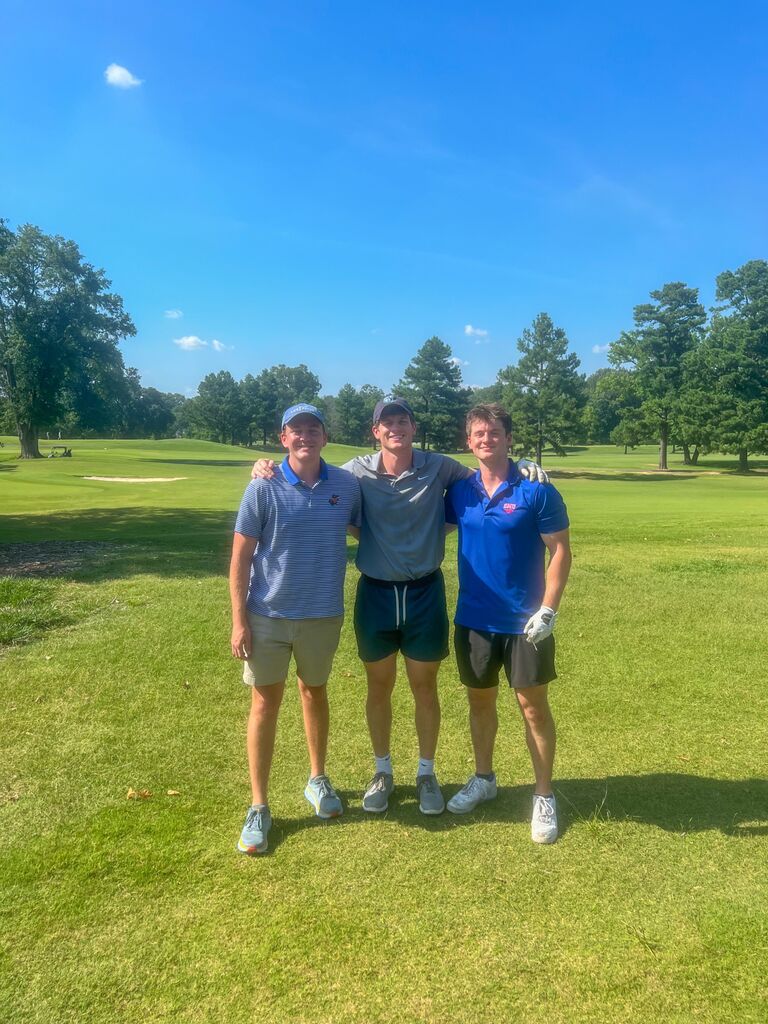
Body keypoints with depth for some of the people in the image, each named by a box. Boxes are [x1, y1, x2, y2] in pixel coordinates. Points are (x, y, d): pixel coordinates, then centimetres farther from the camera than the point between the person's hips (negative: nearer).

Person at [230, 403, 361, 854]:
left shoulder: (347, 485, -4)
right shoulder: (263, 488, -11)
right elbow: (240, 557, -8)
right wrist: (238, 620, -10)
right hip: (268, 615, -2)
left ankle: (318, 780, 40)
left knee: (315, 692, 19)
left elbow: (367, 531, 12)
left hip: (323, 614, 2)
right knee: (265, 702, 5)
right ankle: (259, 808, 19)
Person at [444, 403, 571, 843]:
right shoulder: (459, 492, 1)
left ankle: (544, 796, 25)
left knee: (534, 707, 7)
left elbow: (560, 552, -10)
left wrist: (548, 610, -17)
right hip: (474, 619, 4)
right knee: (480, 700, 18)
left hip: (524, 622, -4)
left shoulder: (536, 492, -11)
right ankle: (483, 778, 39)